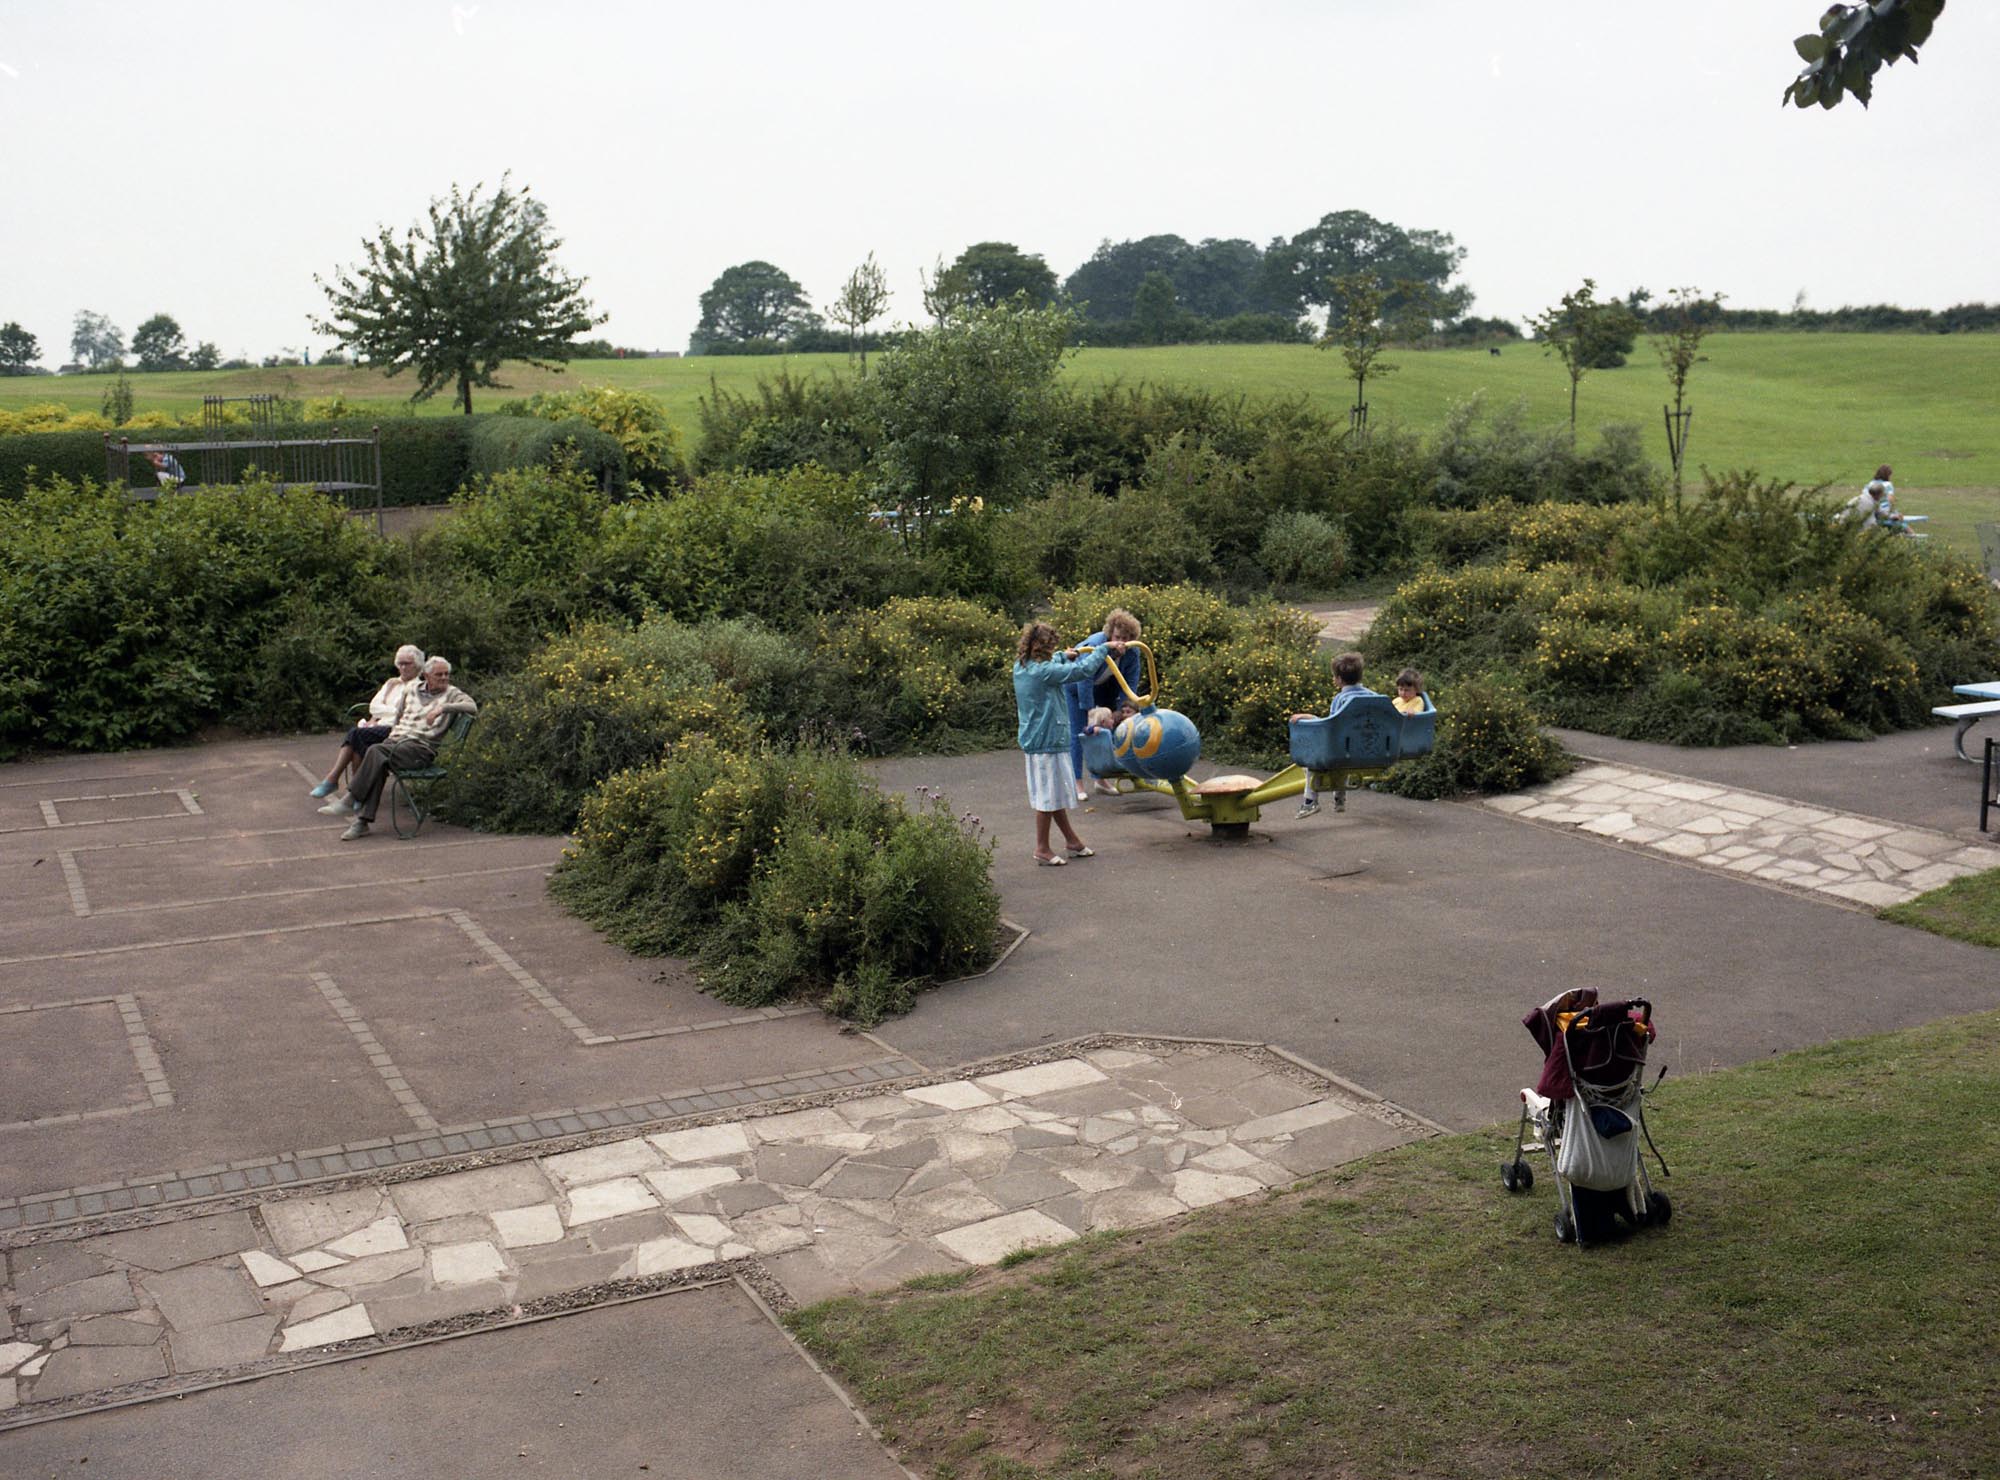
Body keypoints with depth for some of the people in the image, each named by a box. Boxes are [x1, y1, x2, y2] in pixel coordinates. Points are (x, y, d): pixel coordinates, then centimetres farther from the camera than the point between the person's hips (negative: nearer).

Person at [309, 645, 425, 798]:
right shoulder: (391, 683, 27)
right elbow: (374, 706, 15)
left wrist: (382, 711, -4)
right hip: (379, 725, 6)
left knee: (358, 734, -28)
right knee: (353, 731, -26)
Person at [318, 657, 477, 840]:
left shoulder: (451, 693, 7)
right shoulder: (411, 689, 22)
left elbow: (472, 707, -12)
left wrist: (442, 708, -20)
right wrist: (393, 734, 16)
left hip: (421, 747, -4)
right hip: (396, 739, 4)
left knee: (376, 752, -30)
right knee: (378, 762, -31)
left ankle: (349, 801, -25)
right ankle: (364, 821, -31)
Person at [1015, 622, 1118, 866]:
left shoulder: (1022, 666, 5)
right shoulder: (1043, 671, -22)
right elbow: (1083, 670, -22)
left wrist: (1065, 656, 18)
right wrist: (1105, 648, -12)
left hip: (1036, 739, 10)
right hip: (1047, 741, -10)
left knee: (1055, 794, 18)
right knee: (1049, 796, 1)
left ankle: (1072, 841, 29)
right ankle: (1042, 849, 11)